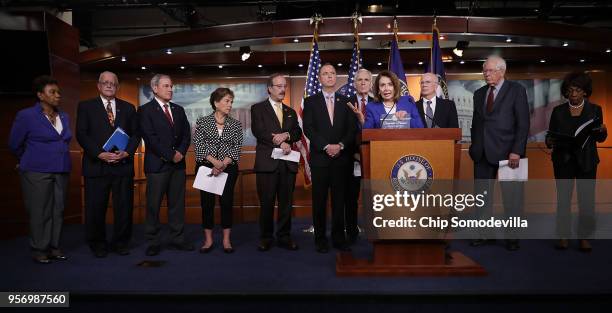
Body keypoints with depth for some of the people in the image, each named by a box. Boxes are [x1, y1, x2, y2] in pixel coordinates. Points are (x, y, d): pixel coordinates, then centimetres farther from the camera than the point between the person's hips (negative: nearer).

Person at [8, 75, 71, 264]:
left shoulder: (64, 117, 11)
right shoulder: (26, 116, -4)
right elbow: (14, 145, 5)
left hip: (61, 171, 5)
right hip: (37, 172, -5)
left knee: (58, 210, 7)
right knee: (40, 212, 1)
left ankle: (54, 247, 17)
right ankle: (39, 250, 11)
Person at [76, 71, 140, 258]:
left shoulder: (128, 108, 14)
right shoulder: (86, 107, 7)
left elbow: (135, 134, 9)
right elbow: (81, 135, -1)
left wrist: (127, 153, -8)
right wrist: (100, 154, -13)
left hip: (123, 164, 2)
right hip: (96, 165, -2)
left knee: (124, 207, 5)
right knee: (96, 208, 4)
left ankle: (121, 243, 19)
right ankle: (98, 244, 20)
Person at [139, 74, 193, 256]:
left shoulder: (178, 110, 15)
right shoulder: (145, 110, -2)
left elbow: (186, 134, 10)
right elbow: (150, 138, -11)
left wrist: (180, 152, -7)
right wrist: (170, 155, -13)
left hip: (178, 164, 5)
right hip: (157, 164, -5)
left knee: (177, 203, 8)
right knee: (153, 205, 1)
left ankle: (177, 239, 16)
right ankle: (153, 242, 11)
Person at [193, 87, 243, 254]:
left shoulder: (236, 124, 6)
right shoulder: (202, 122, 2)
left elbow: (236, 148, -1)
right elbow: (198, 145, -6)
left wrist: (223, 164, -14)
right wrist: (215, 161, -16)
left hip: (228, 168, 1)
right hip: (206, 167, -1)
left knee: (227, 201, 0)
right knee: (207, 202, 2)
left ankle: (226, 240, 11)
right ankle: (208, 240, 14)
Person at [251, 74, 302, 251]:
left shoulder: (290, 112, 20)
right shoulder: (258, 109, 6)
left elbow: (298, 133, 8)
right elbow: (258, 131, -9)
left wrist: (286, 135, -12)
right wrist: (279, 143, -15)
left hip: (288, 163, 4)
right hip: (267, 162, -4)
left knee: (286, 202, 6)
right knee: (266, 203, 1)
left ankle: (284, 237, 16)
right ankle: (266, 238, 13)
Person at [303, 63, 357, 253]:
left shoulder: (346, 101, 12)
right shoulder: (311, 101, 7)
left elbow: (352, 128, 5)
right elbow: (308, 129, -4)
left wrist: (341, 145, -11)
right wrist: (326, 146, -14)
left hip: (341, 157, 2)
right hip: (319, 157, -1)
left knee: (339, 199, 5)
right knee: (319, 200, 2)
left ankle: (339, 238, 14)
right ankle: (320, 239, 11)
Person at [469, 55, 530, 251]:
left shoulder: (516, 90, -1)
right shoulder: (479, 93, 15)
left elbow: (523, 123, -6)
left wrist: (517, 151, -14)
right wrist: (474, 147, 8)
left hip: (507, 152, -5)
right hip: (482, 153, 5)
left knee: (511, 197, 4)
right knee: (482, 196, 7)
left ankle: (512, 237, 15)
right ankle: (484, 234, 16)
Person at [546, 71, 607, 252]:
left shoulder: (595, 110, 4)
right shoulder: (558, 111, 5)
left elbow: (600, 138, 6)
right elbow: (550, 134, 5)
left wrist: (602, 131, -15)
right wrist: (549, 142, -16)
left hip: (586, 161, 0)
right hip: (563, 160, 0)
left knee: (586, 199, 1)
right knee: (563, 197, 2)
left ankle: (584, 237, 11)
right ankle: (563, 236, 11)